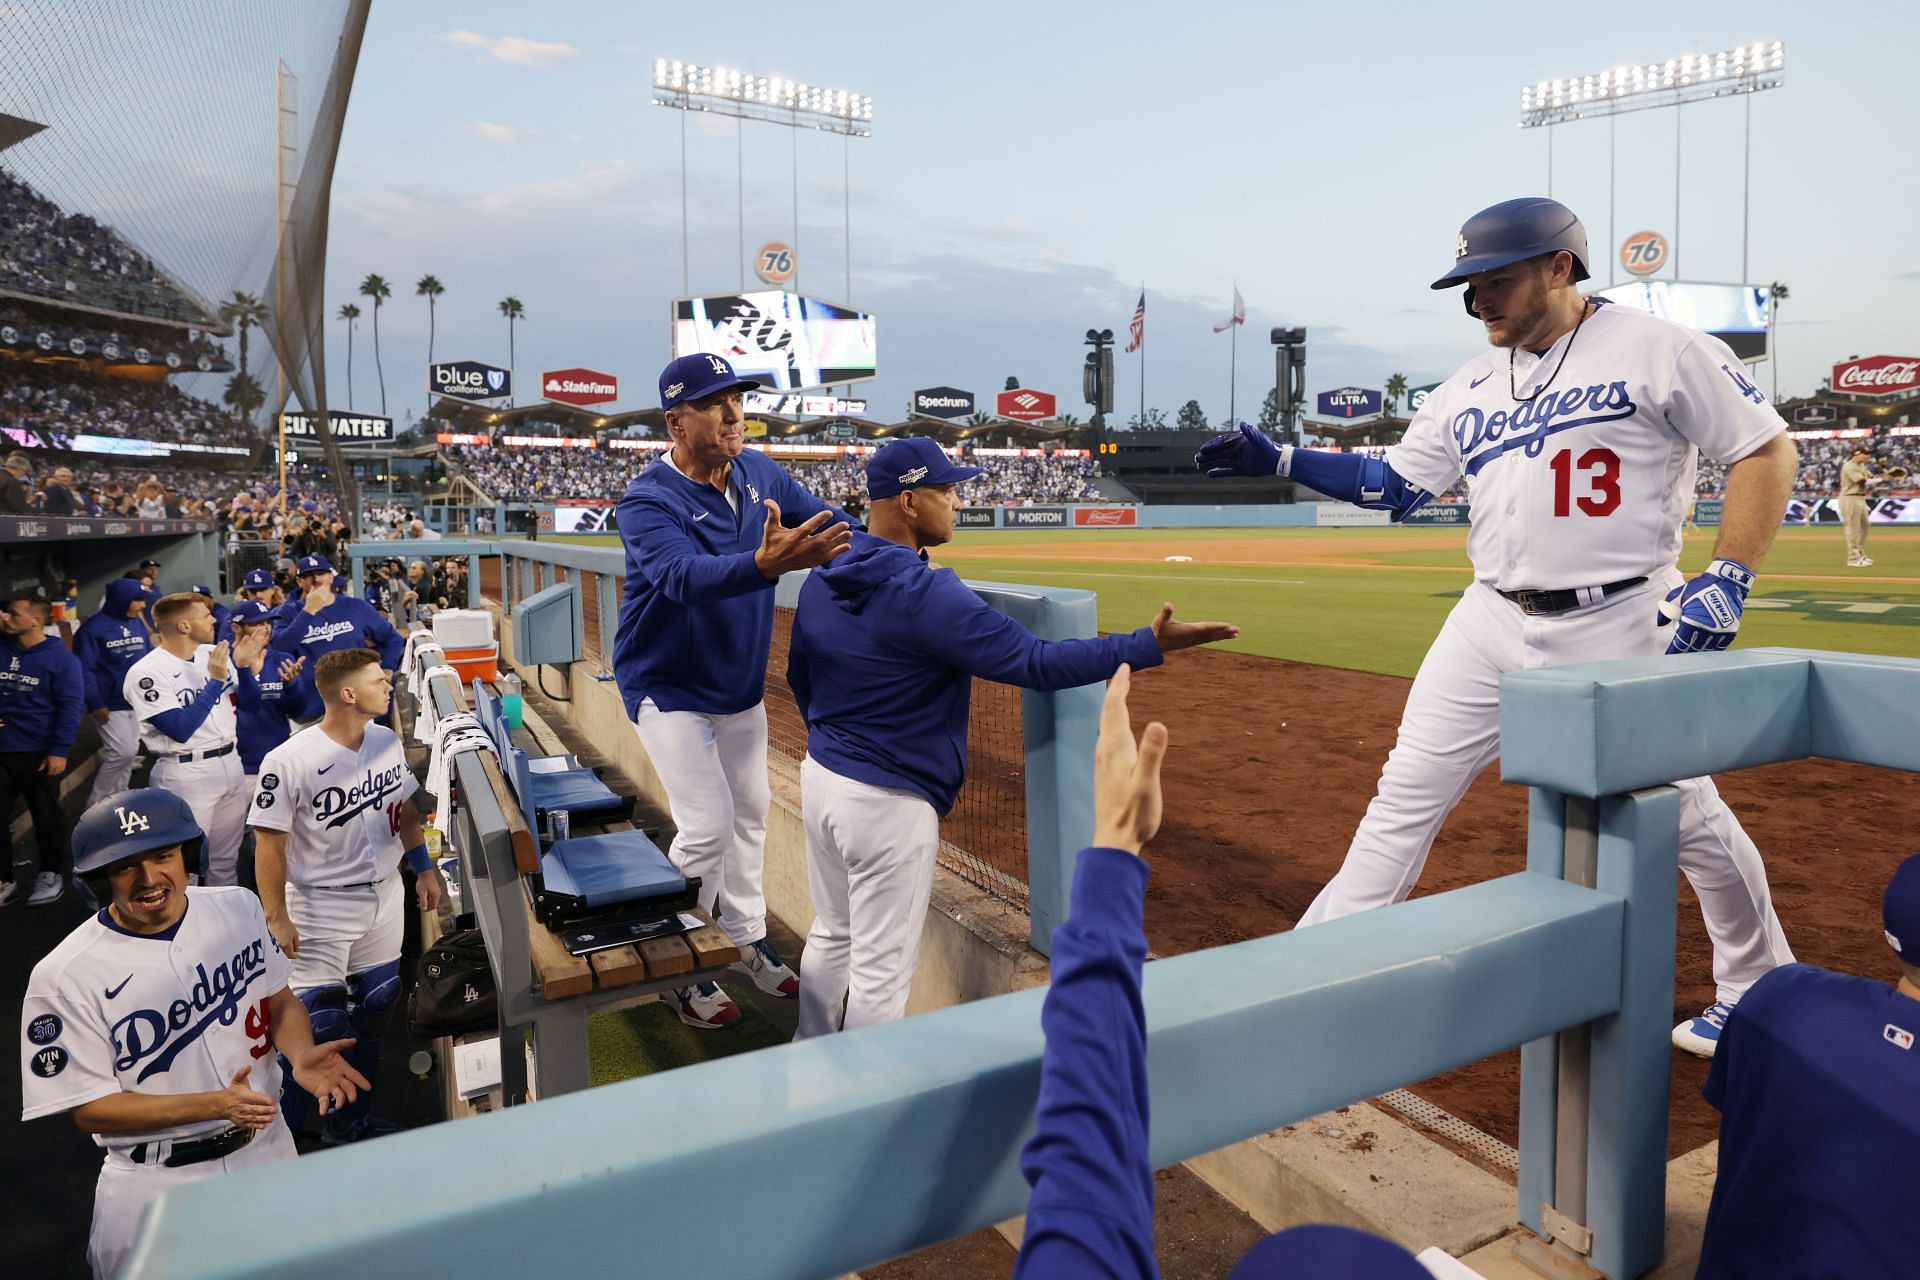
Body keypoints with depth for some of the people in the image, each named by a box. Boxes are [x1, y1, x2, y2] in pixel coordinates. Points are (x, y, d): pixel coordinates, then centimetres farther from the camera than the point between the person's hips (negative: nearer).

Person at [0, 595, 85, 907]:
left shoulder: (60, 657, -8)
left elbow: (70, 707, -11)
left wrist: (59, 750, -15)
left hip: (39, 753, -4)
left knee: (45, 816, 9)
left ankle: (52, 874, 23)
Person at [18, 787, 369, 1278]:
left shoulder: (239, 908, -6)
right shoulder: (63, 978, -18)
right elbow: (90, 1108, -13)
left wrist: (301, 1055, -16)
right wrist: (216, 1105, -25)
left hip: (267, 1146, 4)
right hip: (154, 1183, -4)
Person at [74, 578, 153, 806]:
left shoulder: (138, 623, 7)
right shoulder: (94, 627, -12)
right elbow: (84, 668, -14)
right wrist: (95, 704, -18)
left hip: (137, 702, 7)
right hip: (110, 705, -7)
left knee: (129, 752, 13)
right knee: (122, 752, -11)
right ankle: (96, 804, 6)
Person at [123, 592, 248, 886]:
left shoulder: (214, 654, 4)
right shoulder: (146, 673, -13)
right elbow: (180, 730, -19)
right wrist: (215, 681, -18)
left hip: (230, 764, 6)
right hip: (185, 773, -6)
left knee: (226, 860, 16)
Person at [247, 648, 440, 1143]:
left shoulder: (387, 742, -1)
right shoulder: (289, 762, -20)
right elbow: (270, 845, -15)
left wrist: (423, 869, 12)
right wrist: (276, 919, -14)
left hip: (386, 897, 6)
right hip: (321, 908, -6)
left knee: (371, 1017, 16)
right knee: (314, 1026, -3)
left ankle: (351, 1121, 34)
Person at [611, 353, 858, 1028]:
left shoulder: (759, 471, -5)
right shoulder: (648, 500, -25)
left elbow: (826, 519, -6)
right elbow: (685, 575, -43)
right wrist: (766, 563, -61)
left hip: (742, 683, 7)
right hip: (671, 688, -7)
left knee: (750, 811, 16)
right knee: (707, 825, -8)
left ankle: (746, 939, 35)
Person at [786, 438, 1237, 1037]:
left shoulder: (822, 579, 2)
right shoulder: (926, 595, -23)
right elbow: (1036, 662, -25)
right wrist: (1149, 645, -20)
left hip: (819, 778, 9)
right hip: (888, 802, -9)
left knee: (832, 937, 25)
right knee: (881, 968, 6)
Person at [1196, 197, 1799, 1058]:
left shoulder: (1658, 350, -6)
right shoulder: (1468, 390, 10)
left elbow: (1766, 450, -4)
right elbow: (1392, 485, 12)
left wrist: (1726, 580, -13)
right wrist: (1278, 460, 3)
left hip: (1622, 628, -4)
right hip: (1493, 625, 5)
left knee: (1687, 813, 7)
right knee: (1405, 795, 3)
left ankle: (1758, 987, 33)